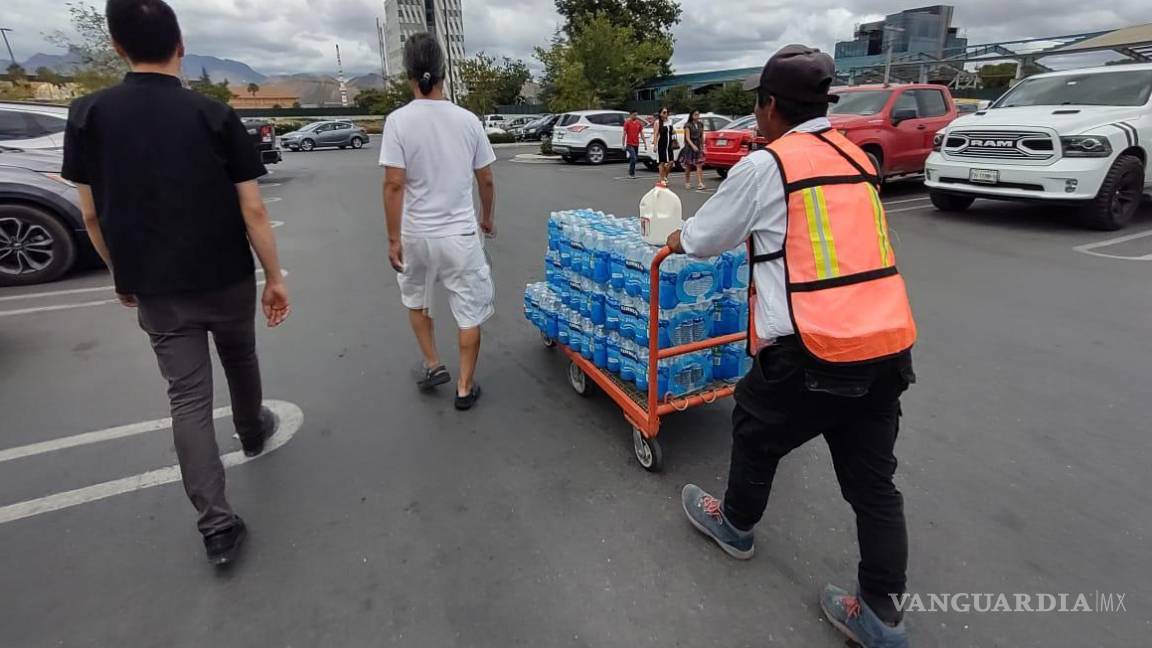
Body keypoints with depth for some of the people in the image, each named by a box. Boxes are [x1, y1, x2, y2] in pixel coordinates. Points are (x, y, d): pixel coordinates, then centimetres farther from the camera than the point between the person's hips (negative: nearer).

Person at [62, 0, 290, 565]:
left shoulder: (87, 115, -3)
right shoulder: (215, 115, -9)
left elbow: (92, 214, 3)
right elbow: (253, 210, -12)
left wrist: (123, 276, 17)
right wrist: (275, 277, -4)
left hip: (156, 291, 1)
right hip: (227, 282, -1)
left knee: (187, 398, 3)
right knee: (240, 363, 24)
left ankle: (217, 524, 2)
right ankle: (253, 432, 50)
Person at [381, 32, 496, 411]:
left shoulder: (399, 120, -9)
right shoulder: (468, 119, -2)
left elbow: (394, 185, -13)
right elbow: (486, 180, 5)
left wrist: (394, 238, -6)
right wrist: (488, 218, 20)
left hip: (416, 234, 0)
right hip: (460, 233, 1)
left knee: (416, 301, 25)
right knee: (469, 311, 9)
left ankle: (432, 365, 28)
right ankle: (465, 387, 16)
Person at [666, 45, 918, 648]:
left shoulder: (765, 166, -7)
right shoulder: (856, 157, 15)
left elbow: (702, 239, 3)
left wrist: (672, 240, 25)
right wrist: (760, 233, 40)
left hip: (812, 353, -7)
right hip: (889, 345, 7)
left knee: (755, 429, 19)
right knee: (873, 481, 14)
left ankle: (735, 524, 42)